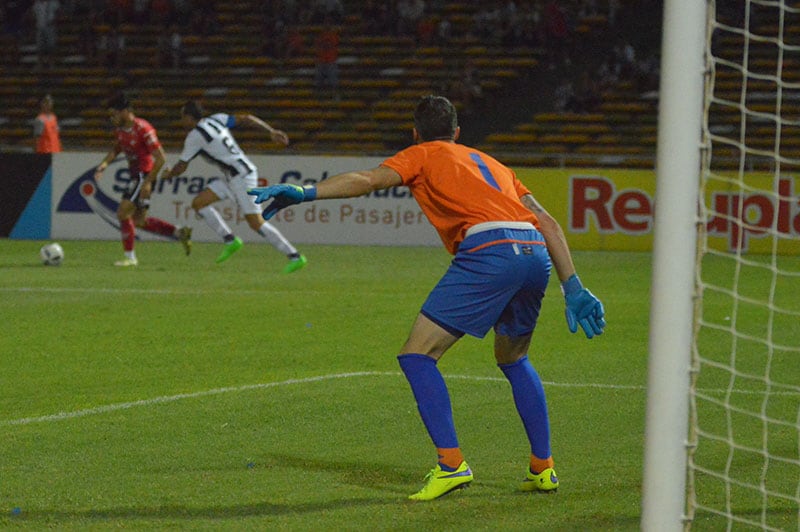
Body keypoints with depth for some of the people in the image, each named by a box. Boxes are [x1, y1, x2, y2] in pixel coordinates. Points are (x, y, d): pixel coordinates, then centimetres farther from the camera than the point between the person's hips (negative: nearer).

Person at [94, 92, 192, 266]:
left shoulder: (143, 129, -21)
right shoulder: (120, 130, 5)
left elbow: (160, 158, -21)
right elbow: (116, 149, 24)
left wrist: (148, 182, -26)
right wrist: (104, 164, 4)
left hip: (144, 175, -10)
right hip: (135, 175, 10)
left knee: (123, 213, -13)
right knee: (139, 220, 14)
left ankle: (130, 257, -5)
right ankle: (180, 233, 21)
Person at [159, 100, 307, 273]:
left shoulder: (194, 136, -10)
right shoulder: (216, 119, 11)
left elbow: (181, 167, 0)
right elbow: (246, 119, 4)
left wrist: (168, 174, 21)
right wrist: (271, 131, 1)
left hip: (241, 177, -10)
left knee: (256, 223, -9)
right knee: (198, 203, 7)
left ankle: (295, 257, -6)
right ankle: (230, 240, 7)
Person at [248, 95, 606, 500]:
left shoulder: (423, 155, 19)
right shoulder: (492, 164, 34)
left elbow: (369, 179, 0)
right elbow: (547, 223, 27)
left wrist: (305, 192, -6)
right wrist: (573, 289, 27)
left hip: (488, 251, -7)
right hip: (537, 255, 7)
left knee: (417, 356, -1)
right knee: (513, 359, 29)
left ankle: (451, 463, -13)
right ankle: (543, 469, 26)